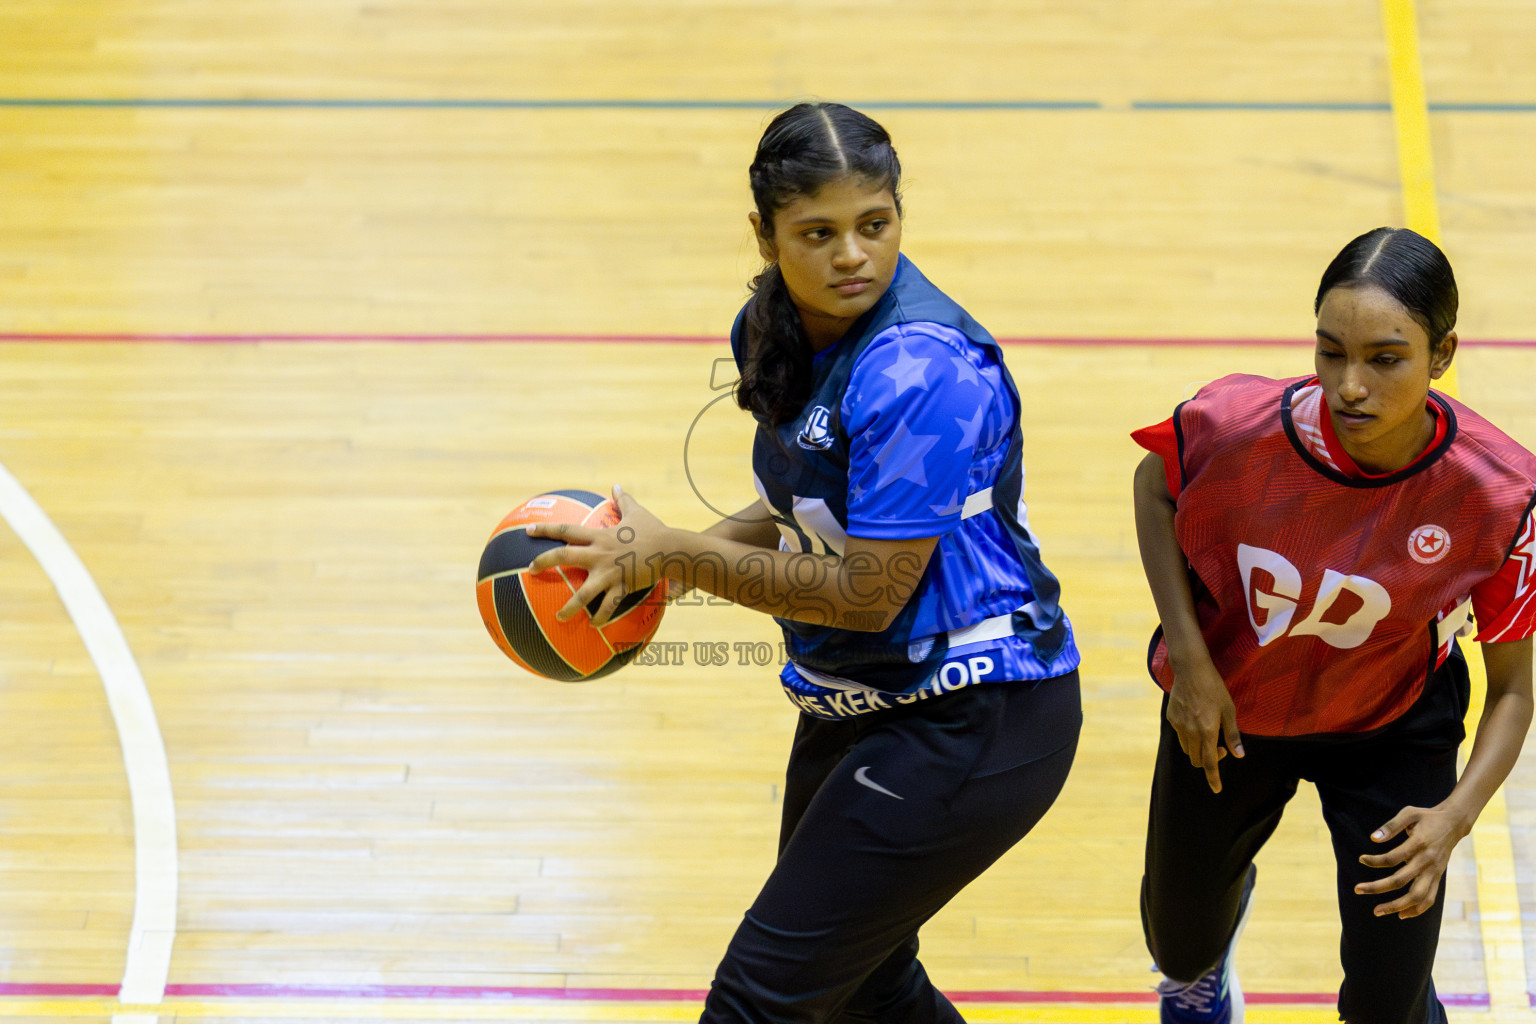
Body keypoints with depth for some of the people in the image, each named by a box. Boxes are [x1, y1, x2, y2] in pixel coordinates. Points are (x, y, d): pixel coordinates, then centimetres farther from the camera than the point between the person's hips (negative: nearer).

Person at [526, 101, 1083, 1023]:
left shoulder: (921, 373, -27)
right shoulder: (774, 331, 0)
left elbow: (867, 594, -24)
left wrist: (673, 557, -17)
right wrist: (661, 557, 0)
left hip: (971, 727, -9)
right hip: (856, 707, 9)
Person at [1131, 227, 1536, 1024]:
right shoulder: (1239, 422, -32)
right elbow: (1155, 485, -7)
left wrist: (1456, 816, -33)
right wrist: (1190, 662, -14)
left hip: (1393, 731, -1)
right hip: (1226, 708, 1)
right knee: (1183, 953, 22)